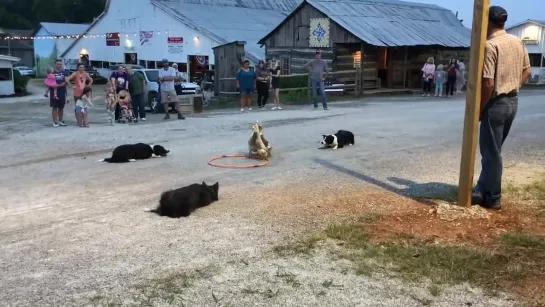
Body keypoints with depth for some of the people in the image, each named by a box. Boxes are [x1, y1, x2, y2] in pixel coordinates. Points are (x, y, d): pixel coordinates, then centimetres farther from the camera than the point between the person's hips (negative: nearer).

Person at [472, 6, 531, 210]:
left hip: (496, 104, -8)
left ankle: (493, 198, 11)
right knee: (493, 150, 17)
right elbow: (526, 71, 14)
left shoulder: (490, 45, -19)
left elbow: (488, 83, -23)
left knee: (491, 152, 2)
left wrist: (479, 109, -13)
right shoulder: (517, 42, 7)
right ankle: (482, 190, 25)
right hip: (513, 102, 9)